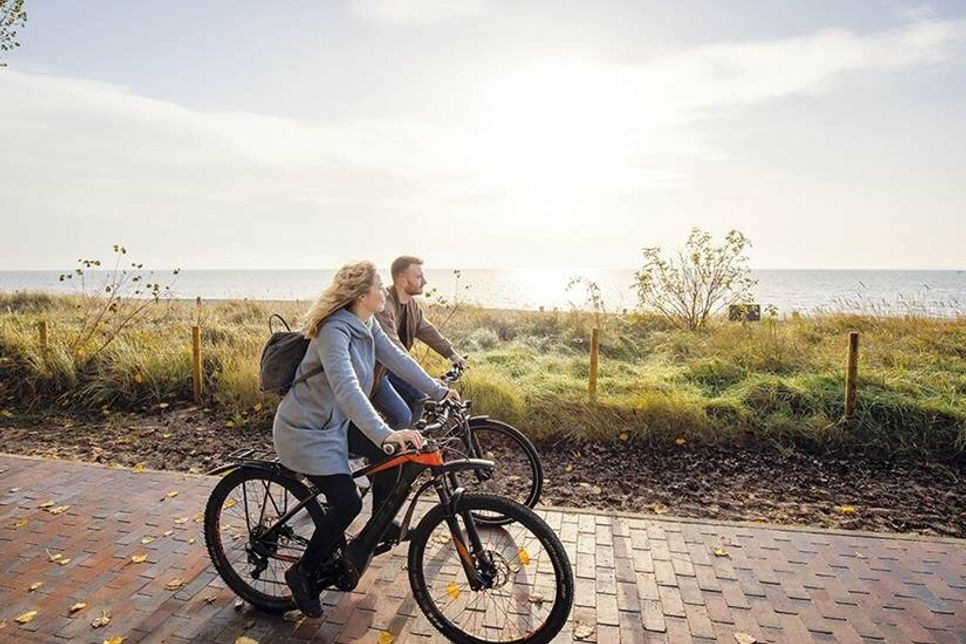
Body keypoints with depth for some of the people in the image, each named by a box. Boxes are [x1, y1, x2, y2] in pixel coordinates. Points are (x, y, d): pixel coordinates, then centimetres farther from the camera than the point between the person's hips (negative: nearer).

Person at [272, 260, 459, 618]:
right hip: (306, 431, -8)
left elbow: (396, 358, 3)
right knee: (347, 504, -11)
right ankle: (303, 573, 11)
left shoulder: (366, 324, -2)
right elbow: (347, 388, -43)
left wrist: (438, 391, 0)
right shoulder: (334, 331, -30)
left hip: (336, 422, 8)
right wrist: (385, 433, -52)